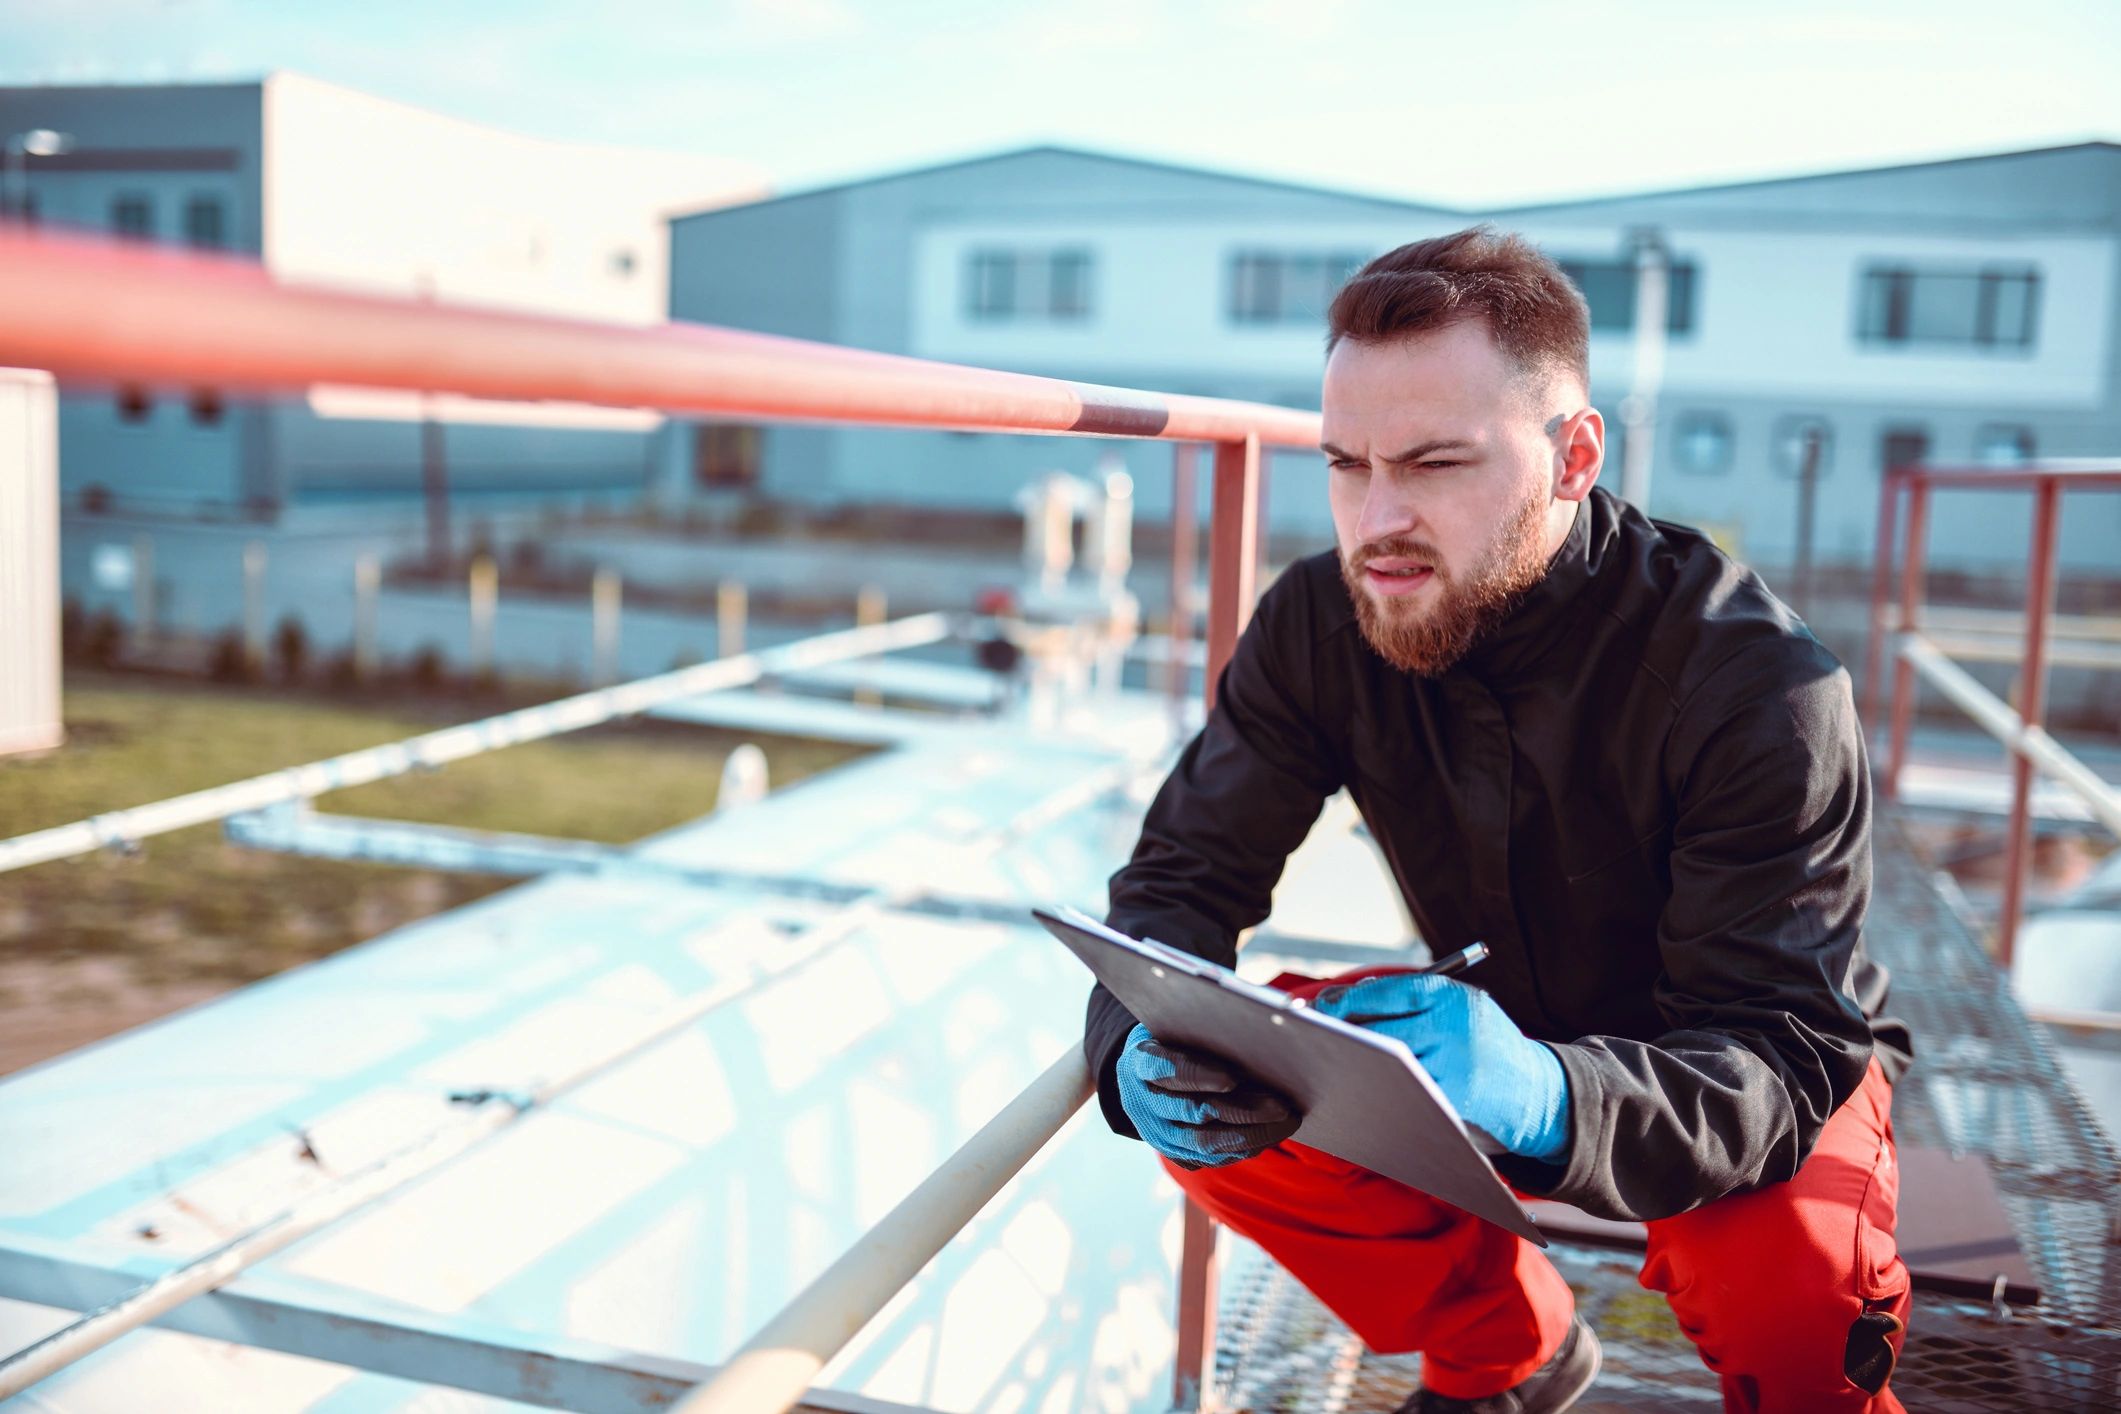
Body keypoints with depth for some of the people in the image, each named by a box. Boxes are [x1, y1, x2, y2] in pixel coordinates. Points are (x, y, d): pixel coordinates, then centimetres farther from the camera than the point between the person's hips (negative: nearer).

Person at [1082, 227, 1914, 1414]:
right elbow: (1187, 872, -13)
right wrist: (1147, 1047, -37)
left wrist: (1547, 1097, -54)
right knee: (1221, 1108, -19)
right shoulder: (1320, 623, -16)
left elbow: (1780, 1048, -32)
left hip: (1768, 1076, -4)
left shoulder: (1753, 683, -29)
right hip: (1501, 1032, 5)